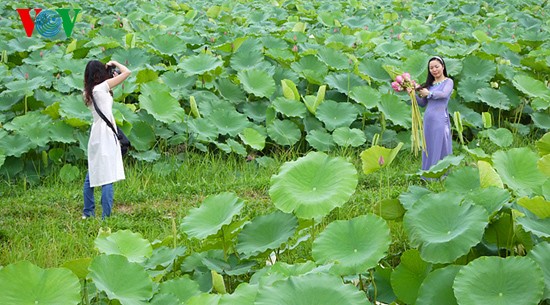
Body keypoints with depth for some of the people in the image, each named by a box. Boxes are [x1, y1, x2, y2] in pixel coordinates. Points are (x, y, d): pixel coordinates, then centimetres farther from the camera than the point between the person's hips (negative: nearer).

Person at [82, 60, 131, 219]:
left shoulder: (88, 92, 10)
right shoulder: (102, 87, -8)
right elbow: (127, 72, -7)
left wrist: (111, 83, 19)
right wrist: (114, 63, 9)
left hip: (95, 134, 8)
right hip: (106, 134, -8)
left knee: (92, 175, 16)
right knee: (107, 177, -7)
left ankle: (88, 213, 23)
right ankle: (106, 216, -9)